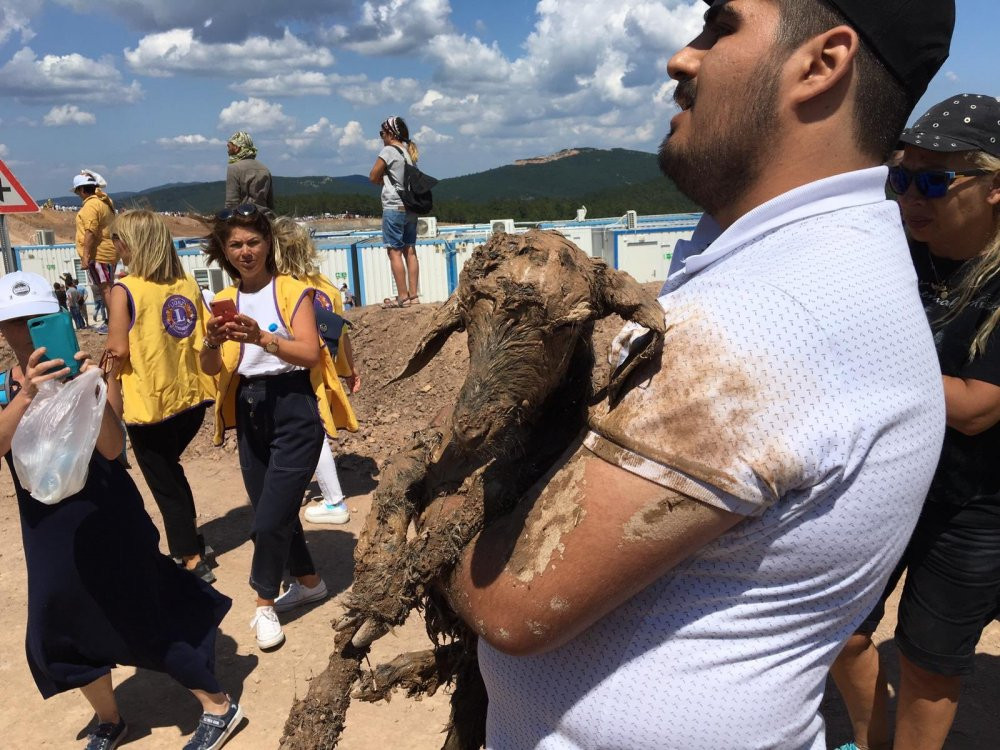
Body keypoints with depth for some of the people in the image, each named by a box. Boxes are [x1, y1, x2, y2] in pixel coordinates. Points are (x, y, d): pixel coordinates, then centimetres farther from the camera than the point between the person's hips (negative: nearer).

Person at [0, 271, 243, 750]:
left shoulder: (81, 371, -12)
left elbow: (111, 449, -22)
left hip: (107, 518, -5)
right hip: (48, 528, 5)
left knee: (145, 620, 3)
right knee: (64, 632, 16)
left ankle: (218, 708, 23)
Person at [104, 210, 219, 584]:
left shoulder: (125, 290, -14)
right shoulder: (188, 284, 1)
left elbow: (118, 351, -18)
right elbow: (207, 337, 3)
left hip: (149, 403, -6)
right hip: (191, 397, 6)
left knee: (164, 482, 10)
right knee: (171, 470, 27)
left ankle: (193, 560, 17)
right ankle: (190, 539, 36)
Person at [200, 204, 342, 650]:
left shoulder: (293, 292, -5)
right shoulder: (224, 302, 9)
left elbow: (310, 352, -18)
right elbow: (210, 369, 1)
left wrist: (261, 337, -32)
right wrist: (212, 342, -20)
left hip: (294, 407, -6)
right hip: (249, 410, 6)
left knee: (271, 517, -6)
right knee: (271, 513, 15)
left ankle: (265, 604, 17)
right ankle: (308, 582, 37)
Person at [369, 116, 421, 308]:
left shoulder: (388, 151, -8)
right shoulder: (410, 151, 13)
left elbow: (373, 177, -4)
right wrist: (389, 180, 9)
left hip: (394, 207, -7)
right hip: (411, 207, 7)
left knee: (394, 252, -4)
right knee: (410, 251, 8)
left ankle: (402, 297, -5)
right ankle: (413, 294, 9)